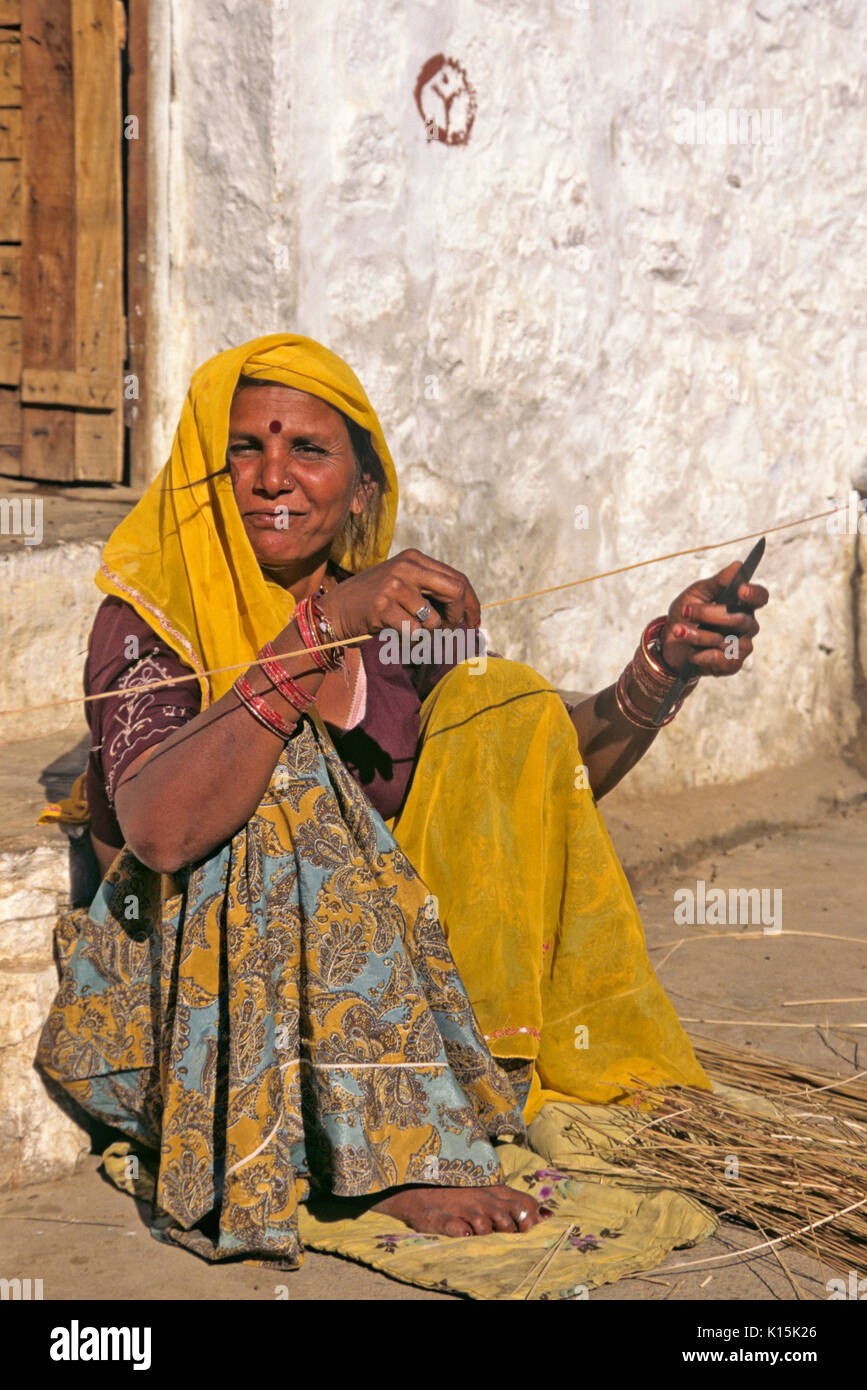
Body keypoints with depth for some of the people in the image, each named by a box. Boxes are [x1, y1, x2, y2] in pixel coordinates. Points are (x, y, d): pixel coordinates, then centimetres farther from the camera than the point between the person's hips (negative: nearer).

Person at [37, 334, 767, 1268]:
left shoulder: (392, 626, 2)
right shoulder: (148, 620, -14)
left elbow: (548, 770, 8)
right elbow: (160, 831, -33)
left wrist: (660, 669, -11)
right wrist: (317, 630, -36)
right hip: (179, 993, -5)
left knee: (505, 702, -4)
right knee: (286, 771, -30)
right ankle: (401, 1157, -31)